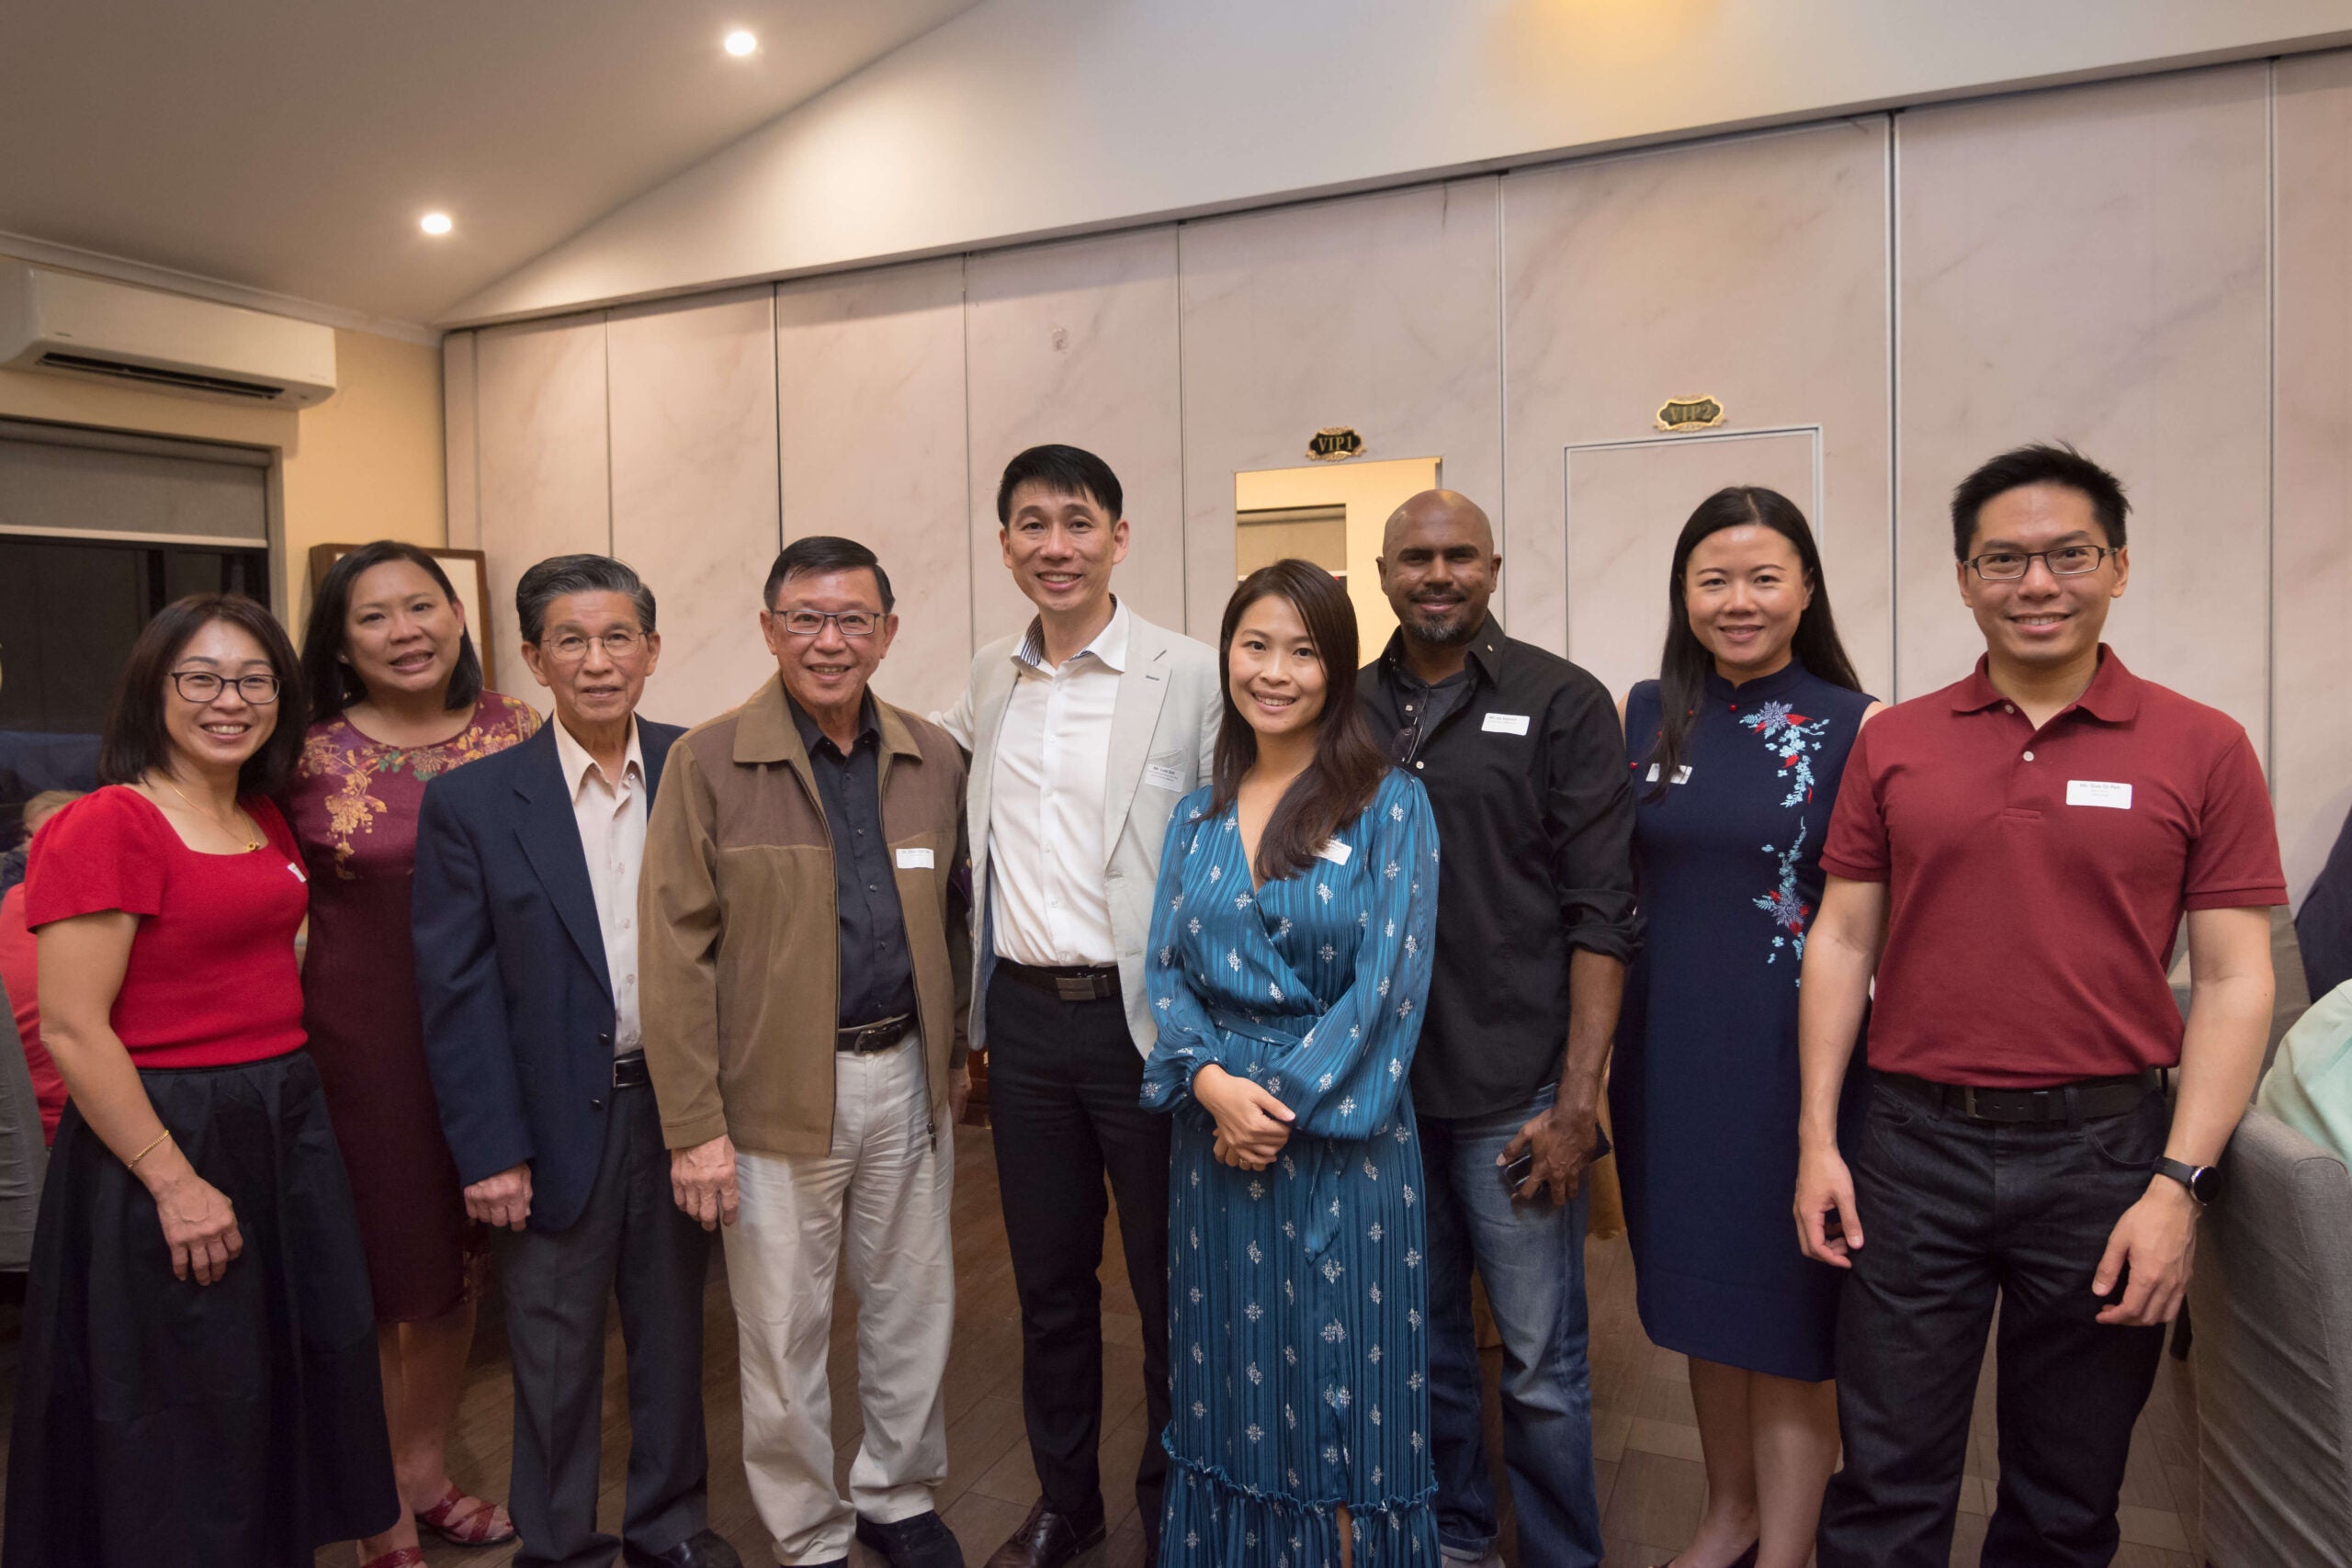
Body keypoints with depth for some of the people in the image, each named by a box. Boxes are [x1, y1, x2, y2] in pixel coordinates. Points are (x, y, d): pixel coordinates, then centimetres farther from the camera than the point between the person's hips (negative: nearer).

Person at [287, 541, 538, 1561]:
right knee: (371, 1277, 8)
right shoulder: (310, 758, -8)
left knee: (456, 1263, 17)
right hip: (361, 1046, -3)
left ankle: (426, 1472, 39)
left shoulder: (517, 734, -1)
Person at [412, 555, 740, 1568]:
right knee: (555, 1354, 12)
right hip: (557, 1122, -2)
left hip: (679, 1103, 2)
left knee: (674, 1330, 17)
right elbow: (455, 991, -6)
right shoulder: (472, 802, -7)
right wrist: (489, 1150, -8)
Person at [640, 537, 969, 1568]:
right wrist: (694, 1125, -11)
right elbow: (675, 954, -9)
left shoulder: (933, 759, 4)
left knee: (914, 1310, 16)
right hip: (776, 1094, -3)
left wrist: (956, 1051, 7)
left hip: (908, 1078, 4)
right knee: (785, 1335, 10)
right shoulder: (706, 764, -7)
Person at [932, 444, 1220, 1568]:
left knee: (1168, 1290, 11)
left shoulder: (1192, 676, -9)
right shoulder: (988, 679, 7)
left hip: (1145, 1022, -4)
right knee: (1048, 1282, 18)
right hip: (1024, 1019, 4)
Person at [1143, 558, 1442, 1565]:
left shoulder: (1391, 805, -6)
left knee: (1341, 1382, 8)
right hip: (1215, 1132, 4)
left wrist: (1282, 1101, -14)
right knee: (1231, 1384, 16)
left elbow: (1389, 983, -12)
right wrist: (1211, 1082, -12)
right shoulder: (1198, 817, 7)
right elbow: (1165, 971, 5)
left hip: (1341, 1135, -4)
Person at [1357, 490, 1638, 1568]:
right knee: (1422, 1337, 17)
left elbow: (1600, 914, -7)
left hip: (1514, 1094, -3)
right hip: (1380, 1086, 4)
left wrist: (1577, 1100, -11)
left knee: (1541, 1360, 6)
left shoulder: (1563, 704, -3)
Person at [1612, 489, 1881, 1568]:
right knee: (1698, 1288, 18)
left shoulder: (1855, 727, -7)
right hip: (1666, 1051, 4)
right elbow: (1617, 889, 8)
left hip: (1791, 1053, -4)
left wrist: (1877, 1077, -8)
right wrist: (1598, 1063, 7)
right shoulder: (1648, 714, 4)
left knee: (1786, 1308, 8)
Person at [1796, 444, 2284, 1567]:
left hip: (2104, 1147, 0)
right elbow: (1842, 943, 4)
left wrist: (2178, 1186, -9)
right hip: (1913, 1144, 1)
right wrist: (1817, 1137, 0)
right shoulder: (1891, 744, 3)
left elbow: (2233, 981, -2)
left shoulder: (2202, 749, -2)